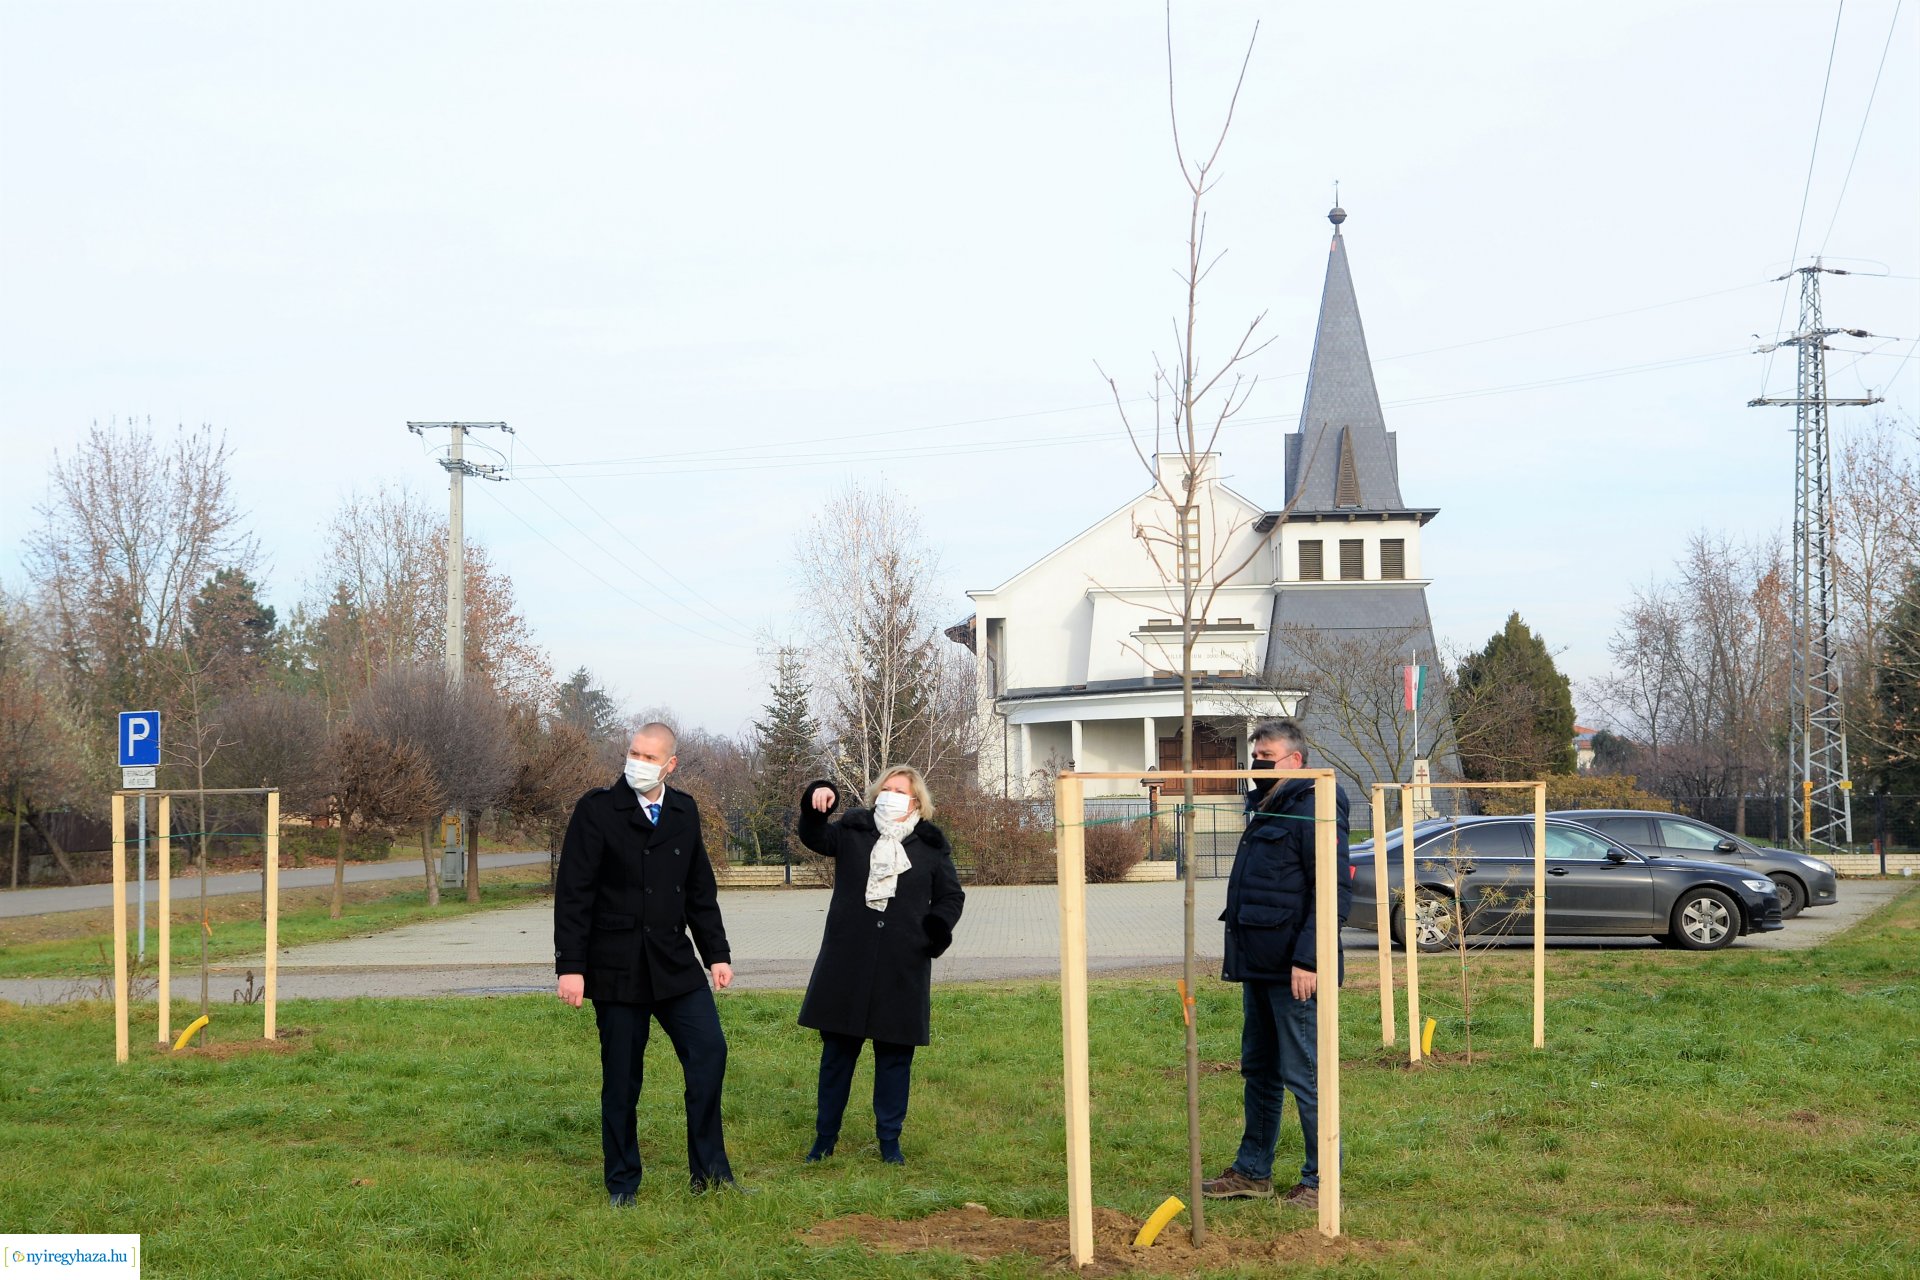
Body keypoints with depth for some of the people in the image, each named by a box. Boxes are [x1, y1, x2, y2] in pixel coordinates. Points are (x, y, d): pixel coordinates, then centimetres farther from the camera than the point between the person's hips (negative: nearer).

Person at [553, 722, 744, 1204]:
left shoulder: (684, 812, 10)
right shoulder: (597, 809, -6)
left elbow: (701, 891, 16)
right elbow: (572, 893, -8)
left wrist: (717, 953, 11)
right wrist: (570, 966, -13)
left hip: (675, 963, 4)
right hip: (617, 968, -4)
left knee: (709, 1052, -8)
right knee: (621, 1078, 2)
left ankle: (708, 1171, 3)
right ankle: (622, 1184, 16)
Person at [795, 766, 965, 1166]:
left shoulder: (930, 846, 7)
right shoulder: (853, 833, 6)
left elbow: (951, 895, 13)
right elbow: (814, 837, -10)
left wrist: (938, 927, -6)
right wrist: (815, 802, -29)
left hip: (902, 968, 0)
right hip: (847, 965, 0)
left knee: (895, 1055, 5)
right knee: (837, 1051, 7)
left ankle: (889, 1140, 16)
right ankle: (825, 1137, 18)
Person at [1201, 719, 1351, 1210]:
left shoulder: (1314, 810, -13)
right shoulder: (1265, 809, 18)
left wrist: (1308, 959, -23)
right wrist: (1240, 954, 21)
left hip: (1293, 969, -10)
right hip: (1259, 965, 10)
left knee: (1303, 1074, -4)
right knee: (1258, 1070, 16)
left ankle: (1321, 1181, 3)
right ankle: (1253, 1171, 26)